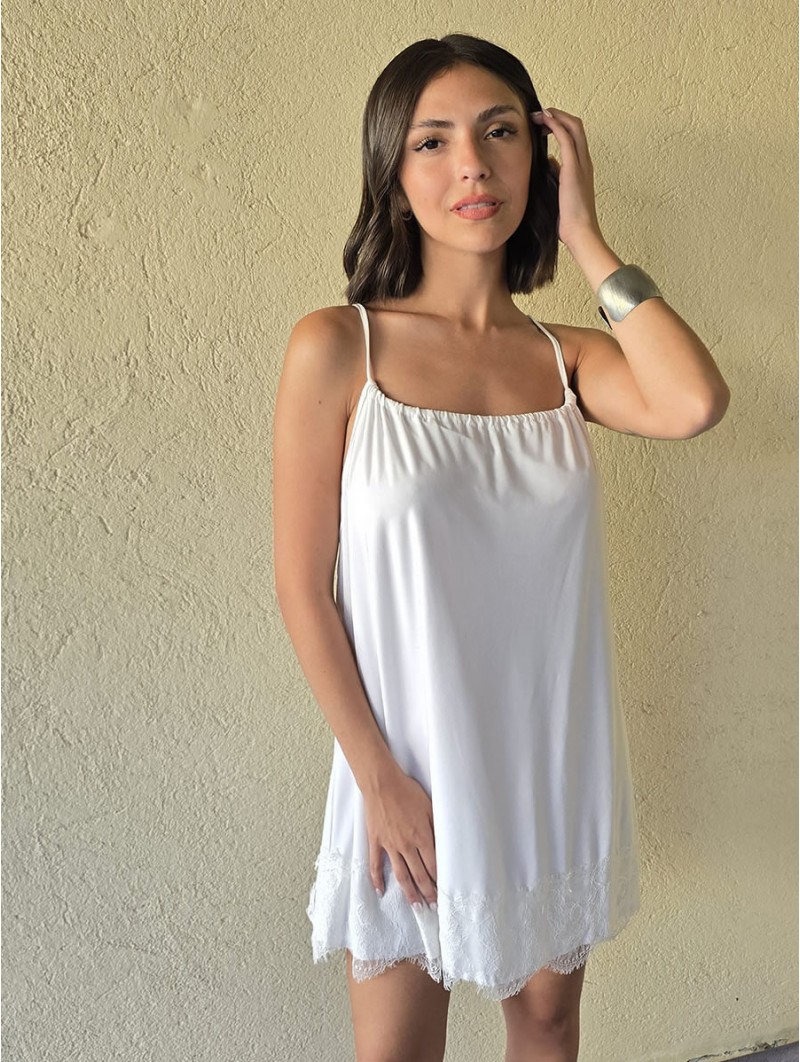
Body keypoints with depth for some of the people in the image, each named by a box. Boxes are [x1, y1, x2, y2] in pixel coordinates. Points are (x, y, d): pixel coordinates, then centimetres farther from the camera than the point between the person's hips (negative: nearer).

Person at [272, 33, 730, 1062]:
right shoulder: (338, 348, -10)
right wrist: (381, 781, -12)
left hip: (557, 759, 3)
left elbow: (694, 404, -22)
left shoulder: (569, 356, 1)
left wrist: (583, 235, -12)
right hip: (414, 768, -3)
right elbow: (303, 588, -9)